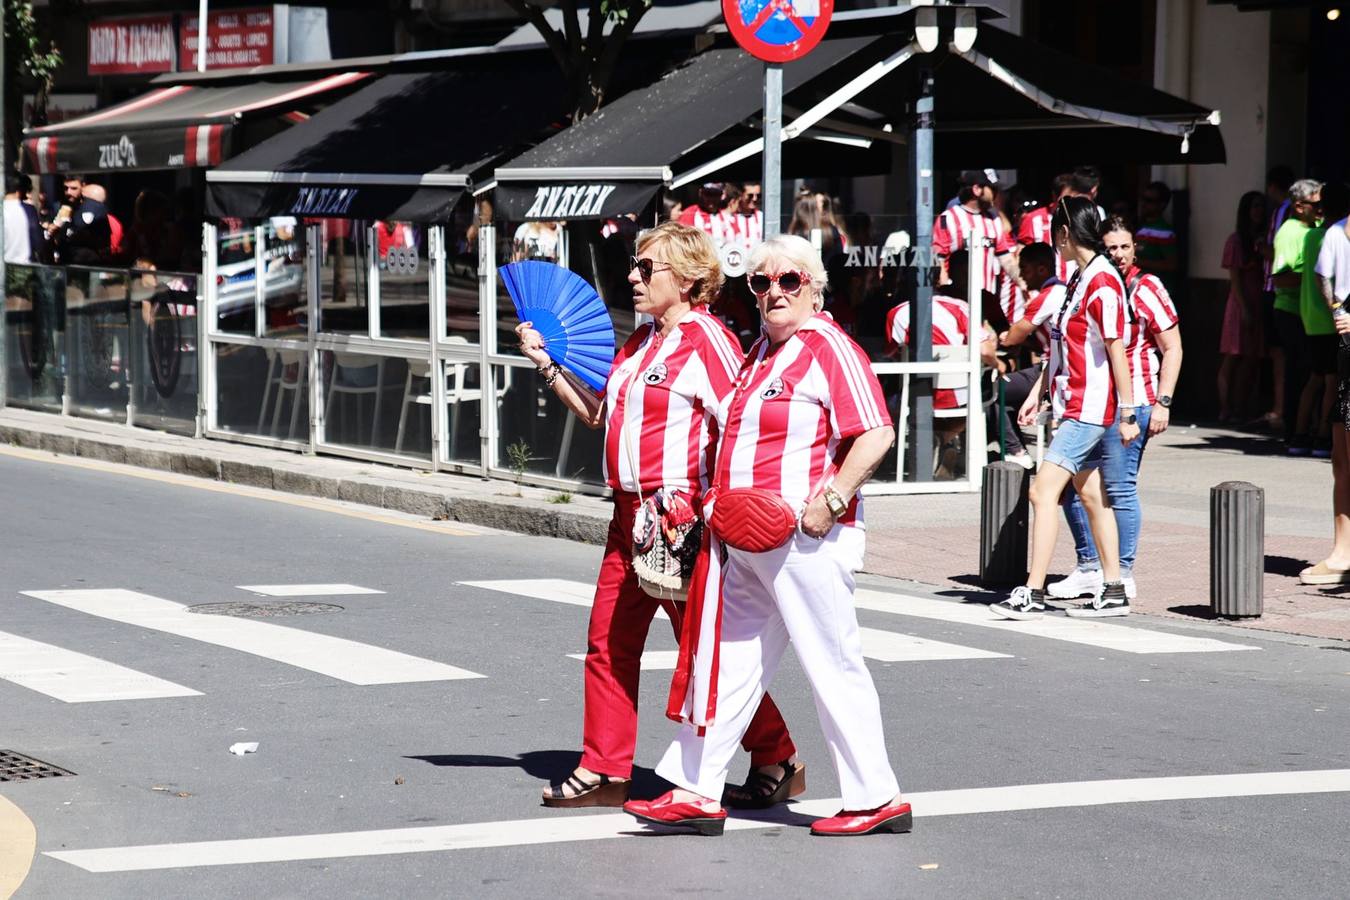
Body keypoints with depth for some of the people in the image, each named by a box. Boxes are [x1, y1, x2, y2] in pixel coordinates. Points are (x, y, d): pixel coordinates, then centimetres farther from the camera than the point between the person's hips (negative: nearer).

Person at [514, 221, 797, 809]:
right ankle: (603, 771, 16)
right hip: (631, 513, 9)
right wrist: (546, 363, 16)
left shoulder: (705, 340, -13)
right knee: (609, 641, 9)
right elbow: (597, 411, 22)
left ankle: (777, 760, 11)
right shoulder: (641, 342, 16)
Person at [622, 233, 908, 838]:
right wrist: (720, 502, 15)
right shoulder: (759, 353, 18)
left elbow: (876, 434, -17)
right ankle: (697, 791, 14)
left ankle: (877, 799, 4)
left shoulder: (829, 347, -9)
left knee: (833, 665, -3)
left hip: (806, 538, -9)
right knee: (727, 661, 9)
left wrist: (830, 500, -22)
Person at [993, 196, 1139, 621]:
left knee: (1044, 490, -13)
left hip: (1089, 409, -10)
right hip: (1074, 405, 10)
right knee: (1090, 494, 12)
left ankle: (1033, 594, -14)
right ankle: (1113, 592, 17)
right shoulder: (1079, 278, 13)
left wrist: (1127, 413, -17)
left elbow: (1116, 350, -18)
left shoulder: (1102, 283, -17)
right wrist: (1038, 393, 19)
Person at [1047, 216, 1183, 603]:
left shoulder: (1146, 289, -3)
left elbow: (1172, 349, -3)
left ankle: (1123, 575, 3)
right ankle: (1090, 568, 18)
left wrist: (1162, 402, -10)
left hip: (1130, 402, -7)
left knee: (1119, 488, -5)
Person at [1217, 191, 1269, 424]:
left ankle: (1239, 409, 3)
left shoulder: (1262, 240, 14)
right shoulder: (1236, 240, -1)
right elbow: (1235, 278, -6)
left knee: (1251, 360, 1)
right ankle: (1226, 409, -4)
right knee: (1233, 358, -5)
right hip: (1241, 304, -5)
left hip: (1258, 306, 5)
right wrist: (1244, 308, -12)